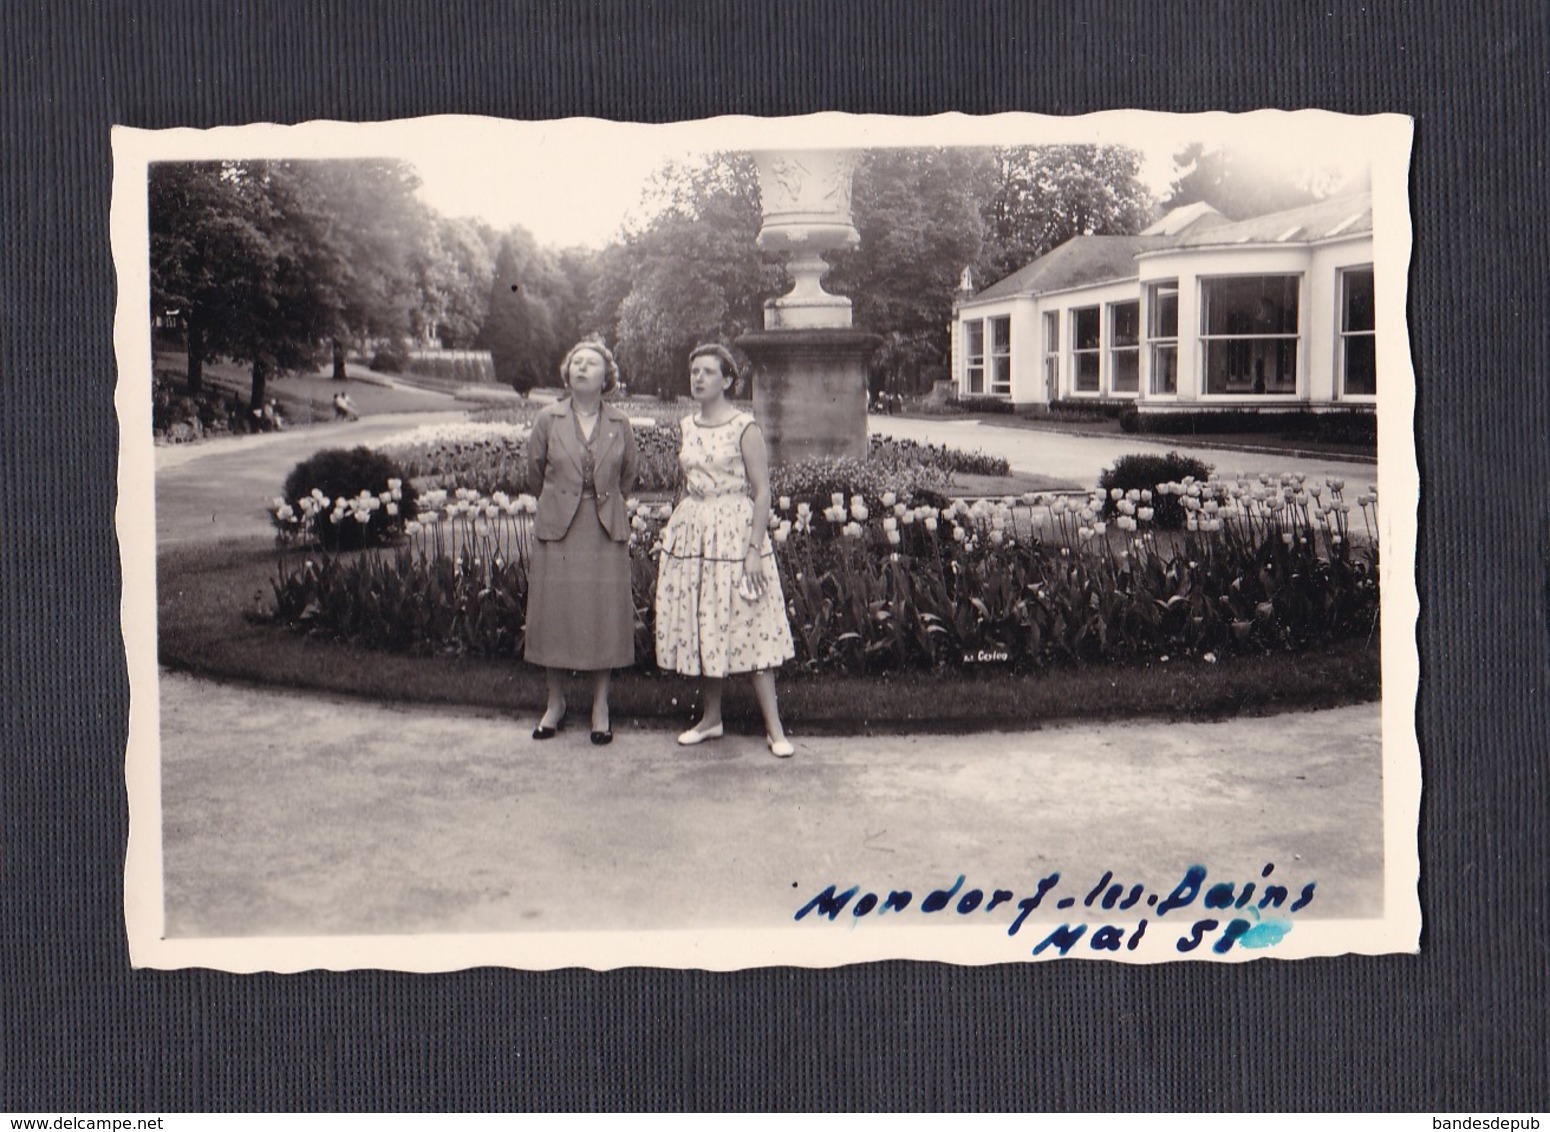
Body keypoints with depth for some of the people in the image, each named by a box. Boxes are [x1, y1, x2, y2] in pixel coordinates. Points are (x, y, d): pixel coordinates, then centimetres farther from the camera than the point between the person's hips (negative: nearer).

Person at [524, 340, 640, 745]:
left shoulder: (620, 425, 2)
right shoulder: (548, 419, -1)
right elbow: (535, 475, 10)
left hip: (606, 533, 0)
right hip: (557, 530, 0)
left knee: (604, 615, 2)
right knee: (554, 615, 4)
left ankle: (600, 708, 14)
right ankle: (556, 703, 19)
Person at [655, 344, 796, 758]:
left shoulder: (744, 427, -9)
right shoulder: (688, 426, 9)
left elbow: (762, 491, -10)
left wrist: (755, 550, -15)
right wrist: (673, 527, 14)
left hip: (734, 531, -6)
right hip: (691, 532, 6)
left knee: (747, 627, -6)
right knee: (701, 626, 9)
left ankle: (774, 727, -2)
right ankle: (711, 717, 21)